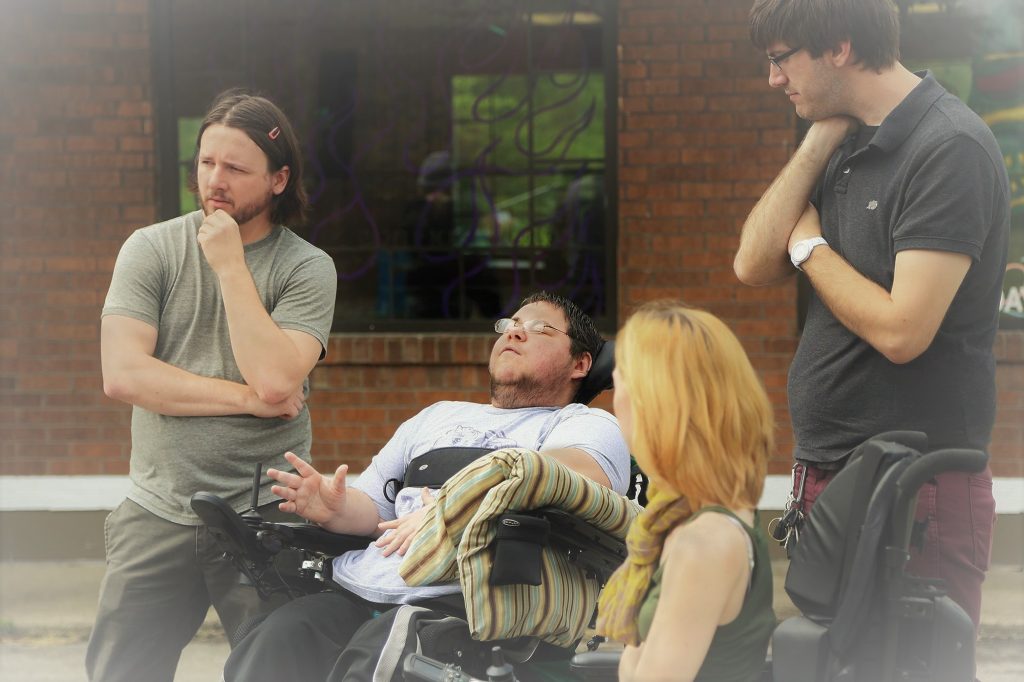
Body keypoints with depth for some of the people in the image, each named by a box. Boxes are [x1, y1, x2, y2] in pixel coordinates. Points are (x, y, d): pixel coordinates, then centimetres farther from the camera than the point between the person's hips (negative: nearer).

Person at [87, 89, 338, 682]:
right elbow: (122, 373, -10)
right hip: (158, 514, 2)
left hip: (265, 516, -2)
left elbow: (275, 381, -18)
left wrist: (231, 266, -13)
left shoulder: (307, 268, -2)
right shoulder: (152, 249, 3)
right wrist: (247, 398, -12)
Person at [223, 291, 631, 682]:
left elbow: (577, 474, -10)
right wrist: (336, 509, 1)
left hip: (460, 597, -5)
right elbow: (373, 504, 26)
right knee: (275, 642, -25)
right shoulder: (439, 416, 33)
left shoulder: (589, 425, 14)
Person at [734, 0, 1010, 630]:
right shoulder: (850, 145, 13)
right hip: (828, 477, 9)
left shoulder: (950, 148, -16)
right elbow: (754, 265, 5)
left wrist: (810, 247, -7)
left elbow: (900, 330, -23)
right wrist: (819, 142, -2)